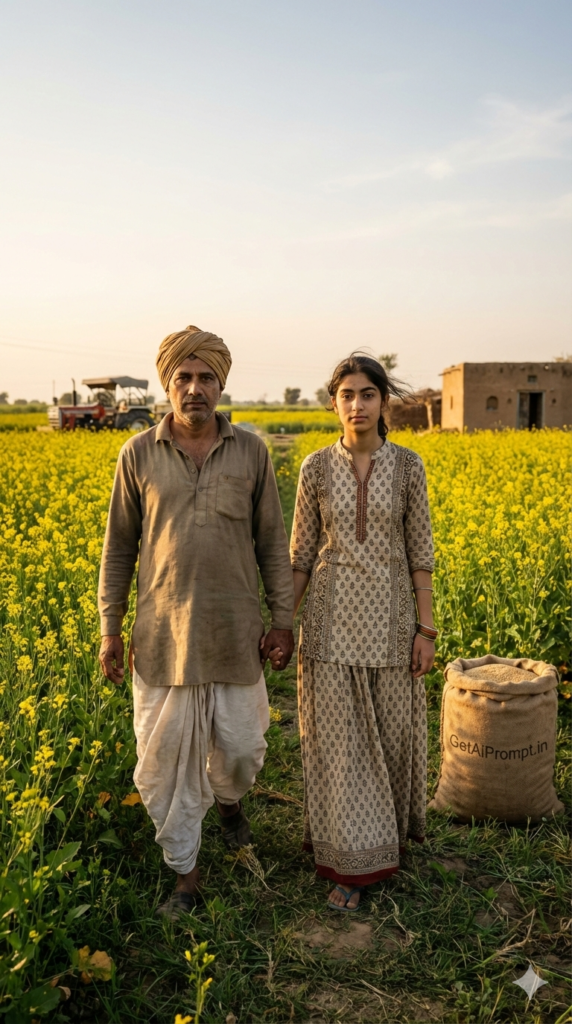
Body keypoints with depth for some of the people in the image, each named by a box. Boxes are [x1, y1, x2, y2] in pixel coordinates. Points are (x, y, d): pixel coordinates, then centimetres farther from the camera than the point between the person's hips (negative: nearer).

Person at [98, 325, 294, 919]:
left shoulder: (250, 451, 1)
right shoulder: (138, 454, 0)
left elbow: (271, 542, 5)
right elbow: (119, 546, 5)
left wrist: (283, 619, 1)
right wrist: (109, 627, 2)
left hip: (234, 633, 0)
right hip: (163, 635, 0)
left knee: (240, 747, 11)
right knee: (165, 759, 7)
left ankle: (228, 800, 48)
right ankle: (185, 874, 27)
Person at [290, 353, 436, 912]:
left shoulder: (407, 465, -2)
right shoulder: (316, 467, -2)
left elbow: (419, 551, 0)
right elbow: (301, 554, 2)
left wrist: (426, 628, -3)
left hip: (388, 615, 1)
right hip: (332, 618, 0)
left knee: (390, 727, 13)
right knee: (336, 734, 2)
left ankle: (390, 816, 44)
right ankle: (351, 863, 15)